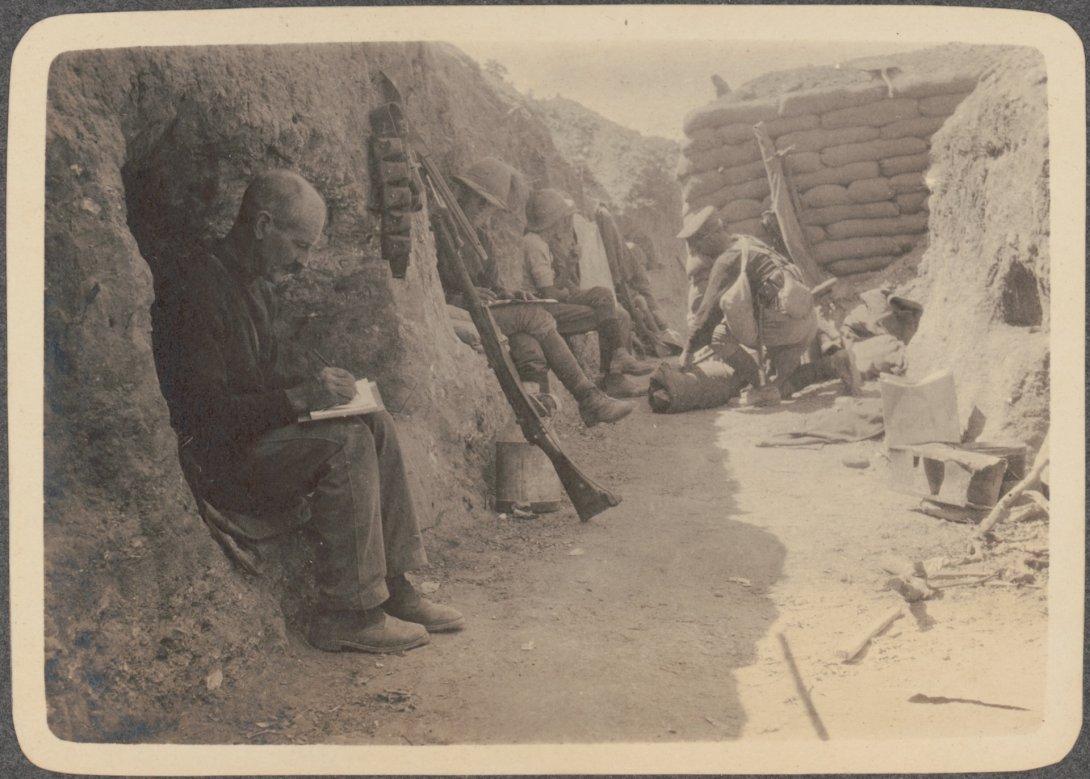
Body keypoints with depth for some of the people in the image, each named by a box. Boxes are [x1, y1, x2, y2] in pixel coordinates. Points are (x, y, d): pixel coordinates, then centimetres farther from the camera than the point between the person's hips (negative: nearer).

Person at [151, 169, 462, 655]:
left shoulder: (255, 286, 13)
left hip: (254, 434, 10)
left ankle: (393, 586, -3)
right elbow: (204, 410, -25)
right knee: (345, 443, -25)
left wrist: (314, 388, 3)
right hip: (211, 461, -10)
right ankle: (345, 615, -19)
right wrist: (299, 397, -26)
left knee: (376, 424, -4)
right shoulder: (196, 290, -19)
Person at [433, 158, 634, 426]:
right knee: (535, 315, -19)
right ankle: (589, 398, -14)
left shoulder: (480, 235, 17)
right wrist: (461, 298, -24)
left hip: (478, 313, 8)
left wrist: (509, 295, -1)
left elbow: (491, 283, 22)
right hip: (451, 318, -8)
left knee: (528, 348, -23)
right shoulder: (436, 230, -7)